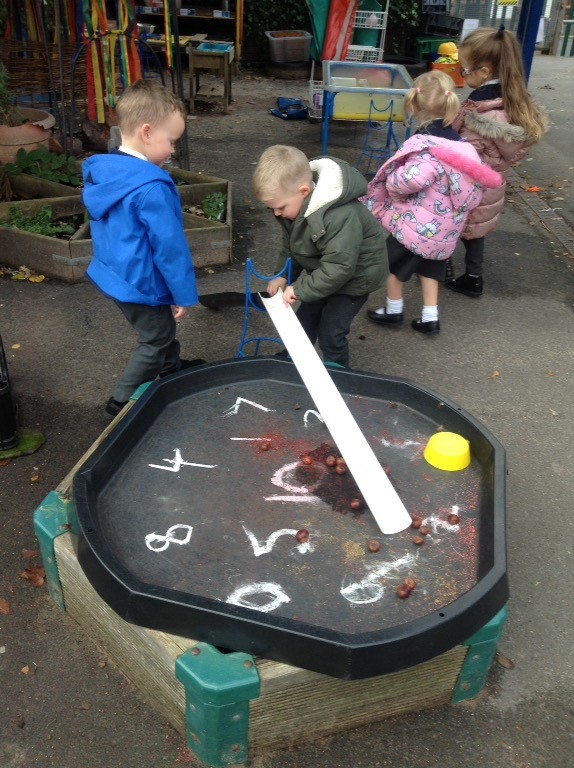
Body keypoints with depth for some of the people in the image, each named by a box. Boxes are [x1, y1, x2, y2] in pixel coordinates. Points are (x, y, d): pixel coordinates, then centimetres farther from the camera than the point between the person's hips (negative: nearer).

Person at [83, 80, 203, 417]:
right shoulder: (150, 188, -29)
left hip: (117, 272, 9)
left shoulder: (104, 171, 0)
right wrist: (184, 293, -13)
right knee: (155, 342, 11)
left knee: (163, 327, 28)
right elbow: (170, 246, -24)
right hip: (141, 283, -9)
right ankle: (123, 402, 22)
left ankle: (172, 367, 50)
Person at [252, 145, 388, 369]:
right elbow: (290, 244, 5)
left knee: (330, 333, -4)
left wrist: (300, 289, -30)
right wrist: (282, 275, -7)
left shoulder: (340, 218, -39)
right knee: (305, 318, 17)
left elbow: (338, 268, -38)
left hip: (354, 274, -8)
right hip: (323, 271, 8)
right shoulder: (295, 201, -11)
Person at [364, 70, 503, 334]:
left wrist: (392, 184, -20)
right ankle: (430, 318, 27)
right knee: (428, 267, 23)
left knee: (392, 262, 14)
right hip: (444, 228, 7)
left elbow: (413, 178, -40)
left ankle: (393, 312, 29)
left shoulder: (424, 144, -23)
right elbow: (474, 182, 8)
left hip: (416, 223, -7)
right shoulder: (460, 144, 2)